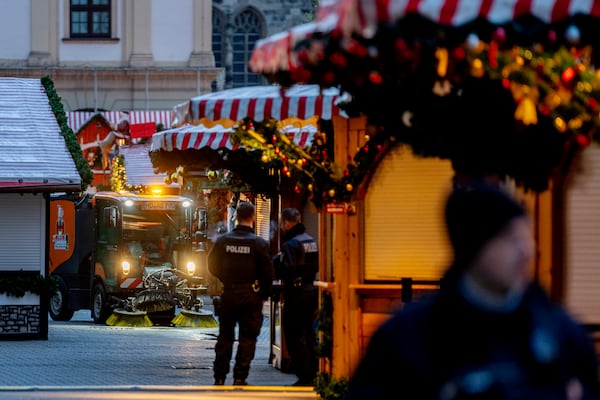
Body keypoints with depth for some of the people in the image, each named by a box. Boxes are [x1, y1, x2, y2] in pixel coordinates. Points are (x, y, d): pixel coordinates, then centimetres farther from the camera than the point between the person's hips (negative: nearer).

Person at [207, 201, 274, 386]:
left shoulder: (222, 241, -2)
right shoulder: (260, 244, -10)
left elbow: (212, 266, 5)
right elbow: (268, 273, -8)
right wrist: (264, 295, 5)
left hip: (228, 295, 3)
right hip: (251, 297, -3)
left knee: (225, 336, 13)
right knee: (247, 338, 4)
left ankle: (219, 376, 14)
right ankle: (240, 377, 1)